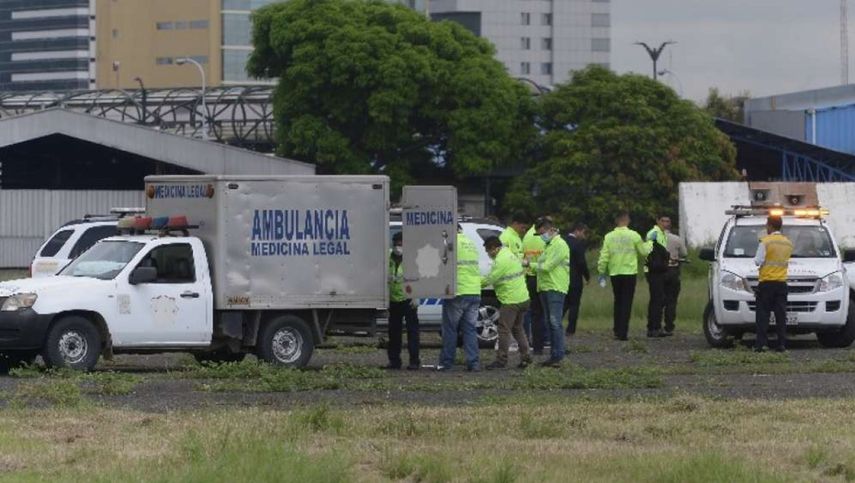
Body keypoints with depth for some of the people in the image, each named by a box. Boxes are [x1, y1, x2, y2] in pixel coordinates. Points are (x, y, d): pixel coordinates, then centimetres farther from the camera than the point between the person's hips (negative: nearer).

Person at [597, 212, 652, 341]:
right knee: (627, 303, 0)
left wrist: (602, 272, 9)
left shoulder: (609, 237, -1)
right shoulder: (634, 236, -7)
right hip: (630, 273, -3)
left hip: (615, 274, 3)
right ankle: (623, 332, -6)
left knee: (618, 302, 16)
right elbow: (644, 252, 2)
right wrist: (649, 243, 20)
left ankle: (617, 331, 18)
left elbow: (604, 257, -1)